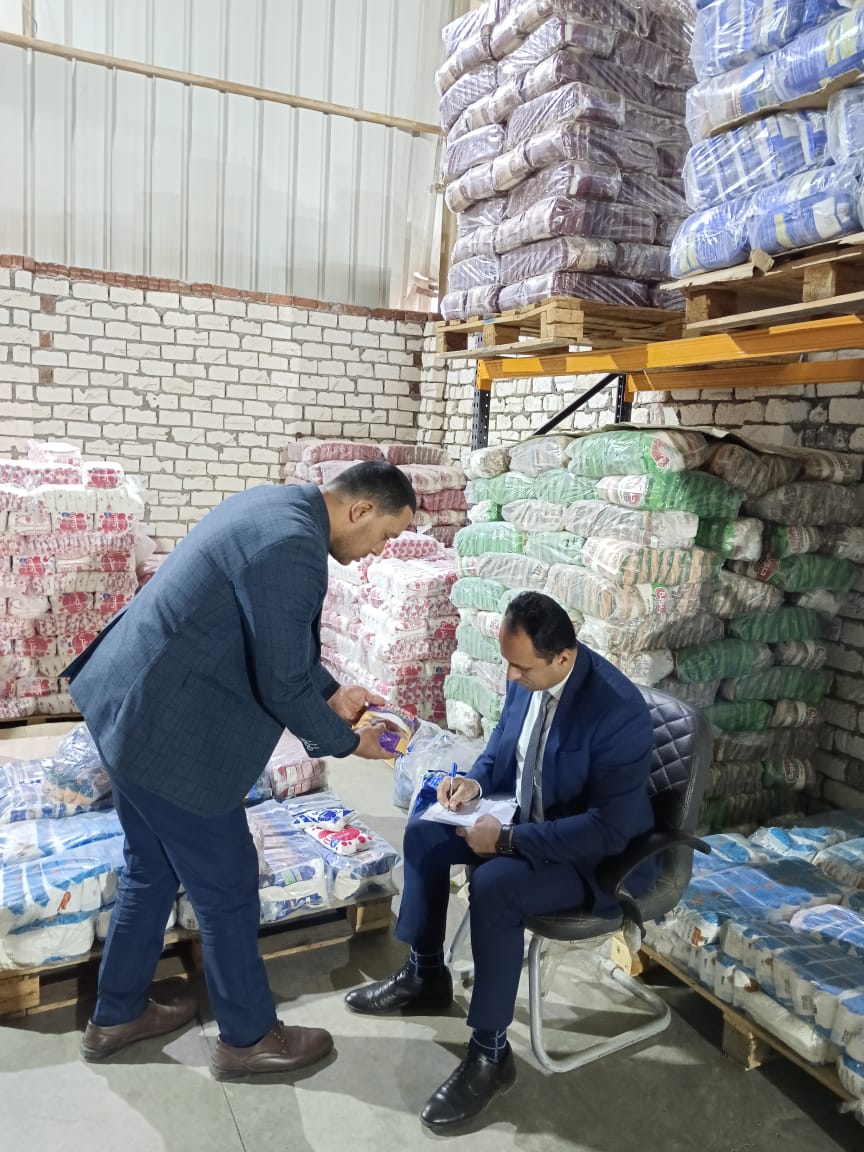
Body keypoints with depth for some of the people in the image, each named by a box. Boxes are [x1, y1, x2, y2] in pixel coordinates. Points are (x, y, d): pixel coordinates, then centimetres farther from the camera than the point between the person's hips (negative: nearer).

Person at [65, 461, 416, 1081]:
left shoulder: (276, 503, 7)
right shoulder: (293, 547, -25)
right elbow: (283, 686, -21)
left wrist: (332, 693, 11)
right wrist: (347, 741, -5)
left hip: (129, 702, 10)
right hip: (172, 732, -10)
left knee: (152, 870, 24)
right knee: (226, 886, 9)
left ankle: (117, 1015, 43)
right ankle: (248, 1037, 30)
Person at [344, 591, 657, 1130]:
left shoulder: (619, 711, -32)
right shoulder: (527, 676, -9)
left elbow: (609, 828, -32)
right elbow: (503, 743, 10)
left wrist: (508, 839, -30)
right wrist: (477, 780, -11)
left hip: (599, 856, -8)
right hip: (522, 818, 8)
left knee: (494, 885, -30)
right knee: (424, 832, 3)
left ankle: (490, 1055, -11)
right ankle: (425, 977, 20)